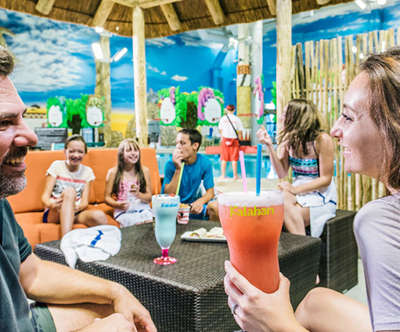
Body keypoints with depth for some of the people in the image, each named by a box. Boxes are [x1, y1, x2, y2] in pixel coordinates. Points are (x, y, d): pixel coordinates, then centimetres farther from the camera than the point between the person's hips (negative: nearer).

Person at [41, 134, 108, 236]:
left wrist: (77, 207, -25)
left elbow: (85, 202, 0)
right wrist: (50, 204, -32)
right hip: (53, 214, -1)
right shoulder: (57, 166, 2)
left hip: (76, 213, 1)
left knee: (99, 216, -34)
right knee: (69, 191, -35)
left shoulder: (87, 171, 9)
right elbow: (45, 196, -6)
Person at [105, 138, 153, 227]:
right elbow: (107, 197, 7)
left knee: (150, 223, -30)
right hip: (123, 212, -2)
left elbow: (149, 197, 9)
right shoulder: (113, 172, 4)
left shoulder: (144, 171, 9)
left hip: (142, 208, 2)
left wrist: (138, 194, -12)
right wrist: (118, 205, -14)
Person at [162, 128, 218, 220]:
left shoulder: (205, 163, -7)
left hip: (194, 203, 2)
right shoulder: (171, 164, -12)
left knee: (215, 206, -26)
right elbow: (168, 195, -16)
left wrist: (201, 200, -29)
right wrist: (178, 169, -25)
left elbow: (210, 192, -5)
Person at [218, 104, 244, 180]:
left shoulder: (223, 118, 1)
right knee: (234, 159, 4)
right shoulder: (237, 119, -4)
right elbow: (240, 131, -4)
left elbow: (220, 130, 7)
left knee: (224, 159, 8)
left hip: (225, 140, 1)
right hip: (234, 140, -1)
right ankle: (235, 176, 8)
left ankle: (223, 175, 12)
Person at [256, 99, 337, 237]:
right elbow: (282, 173, 1)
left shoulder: (322, 139, -13)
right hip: (298, 194, 5)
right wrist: (269, 145, -8)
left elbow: (325, 179, -12)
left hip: (321, 196, -5)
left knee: (286, 205, -31)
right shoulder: (288, 139, 2)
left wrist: (296, 189, -24)